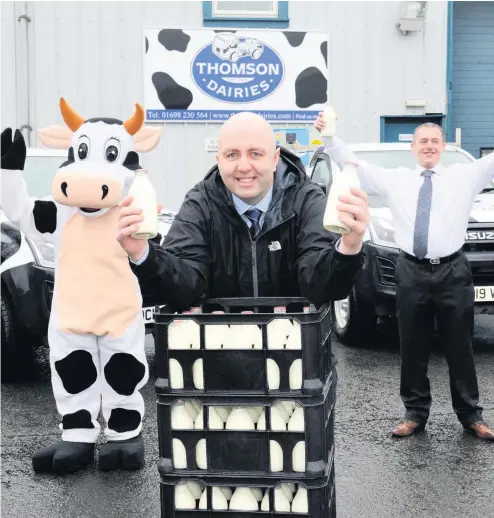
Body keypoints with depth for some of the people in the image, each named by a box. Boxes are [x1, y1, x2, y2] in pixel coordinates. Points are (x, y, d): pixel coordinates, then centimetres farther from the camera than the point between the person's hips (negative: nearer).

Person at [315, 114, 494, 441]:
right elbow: (352, 164, 5)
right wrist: (329, 136, -6)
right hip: (412, 272, 1)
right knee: (413, 349, 7)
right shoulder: (395, 179, 8)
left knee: (460, 347, 7)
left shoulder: (465, 175, 6)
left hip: (452, 271, -1)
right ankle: (416, 413, 19)